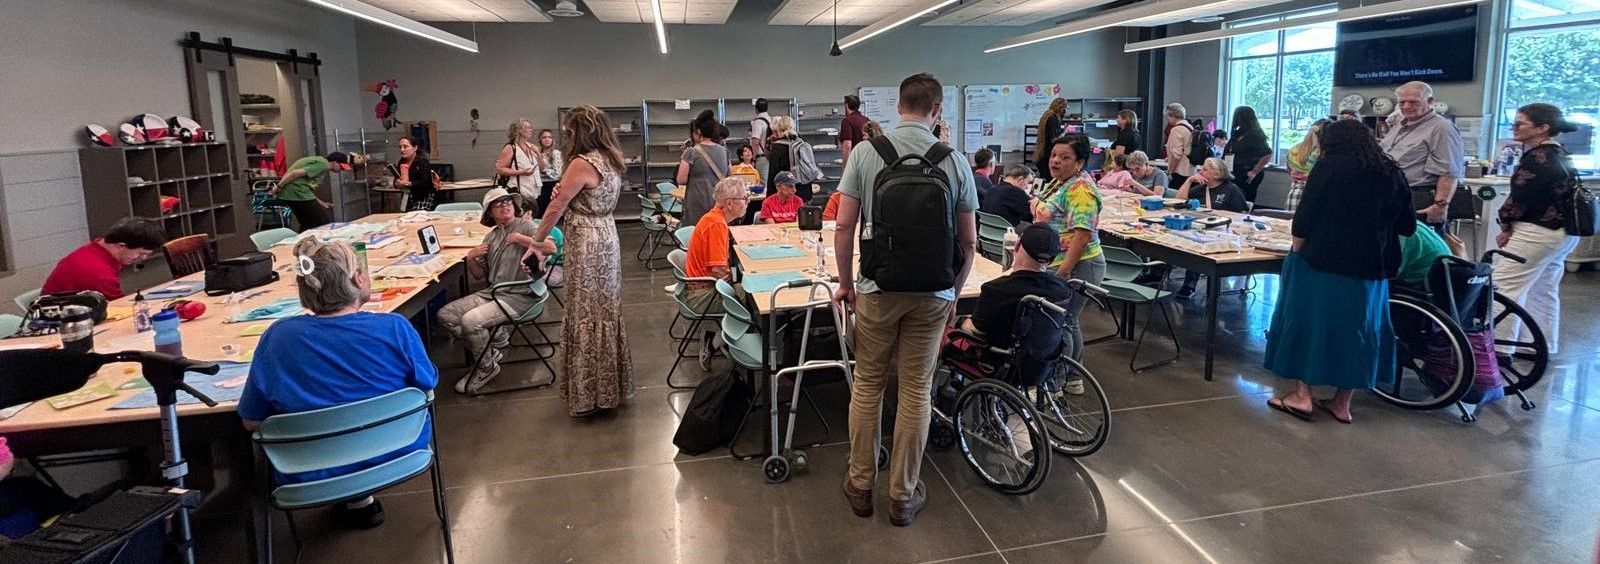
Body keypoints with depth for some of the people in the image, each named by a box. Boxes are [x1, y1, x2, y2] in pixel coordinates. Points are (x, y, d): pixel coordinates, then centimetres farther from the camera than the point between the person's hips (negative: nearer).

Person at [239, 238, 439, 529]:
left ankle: (356, 500, 28)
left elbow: (251, 421, -6)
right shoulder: (394, 327, -20)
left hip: (313, 477, 1)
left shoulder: (278, 336, -16)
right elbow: (427, 386, -6)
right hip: (398, 456, 0)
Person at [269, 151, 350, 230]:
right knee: (325, 223, -3)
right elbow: (296, 173, -18)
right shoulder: (322, 164, -10)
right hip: (298, 194, -10)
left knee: (307, 225, 19)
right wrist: (278, 187, -15)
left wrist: (320, 203, 22)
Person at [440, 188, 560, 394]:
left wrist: (521, 239, -18)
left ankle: (487, 367, 0)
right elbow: (480, 274, 18)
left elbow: (551, 247, -22)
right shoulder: (491, 236, 16)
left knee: (470, 321, -26)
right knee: (445, 315, -3)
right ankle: (489, 350, 10)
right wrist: (471, 259, -1)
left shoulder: (526, 226, -4)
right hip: (492, 292, 8)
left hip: (519, 296, -8)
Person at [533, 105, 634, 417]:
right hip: (607, 238, 9)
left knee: (586, 315, 1)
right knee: (606, 312, 16)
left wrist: (537, 239, 2)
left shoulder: (582, 164, -17)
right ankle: (609, 387, 27)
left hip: (587, 244, -9)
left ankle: (590, 394, 12)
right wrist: (565, 192, -5)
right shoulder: (611, 160, 10)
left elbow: (556, 208, -12)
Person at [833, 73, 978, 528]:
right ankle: (903, 495, 21)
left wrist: (845, 283, 7)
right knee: (916, 392, 9)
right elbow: (968, 243, 0)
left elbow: (844, 227, -6)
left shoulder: (866, 152, -5)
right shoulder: (955, 162, -3)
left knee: (867, 385, 14)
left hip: (877, 288, 0)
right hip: (932, 292, 0)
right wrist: (953, 295, 13)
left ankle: (860, 485, 25)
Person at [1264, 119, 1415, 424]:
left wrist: (1297, 253, 0)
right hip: (1371, 268, 5)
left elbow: (1305, 216, -9)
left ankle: (1302, 395, 8)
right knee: (1355, 327, 12)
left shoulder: (1330, 166, -4)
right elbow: (1408, 226, 15)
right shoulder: (1392, 173, 10)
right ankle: (1342, 403, 19)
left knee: (1309, 321, 7)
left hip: (1323, 263, -5)